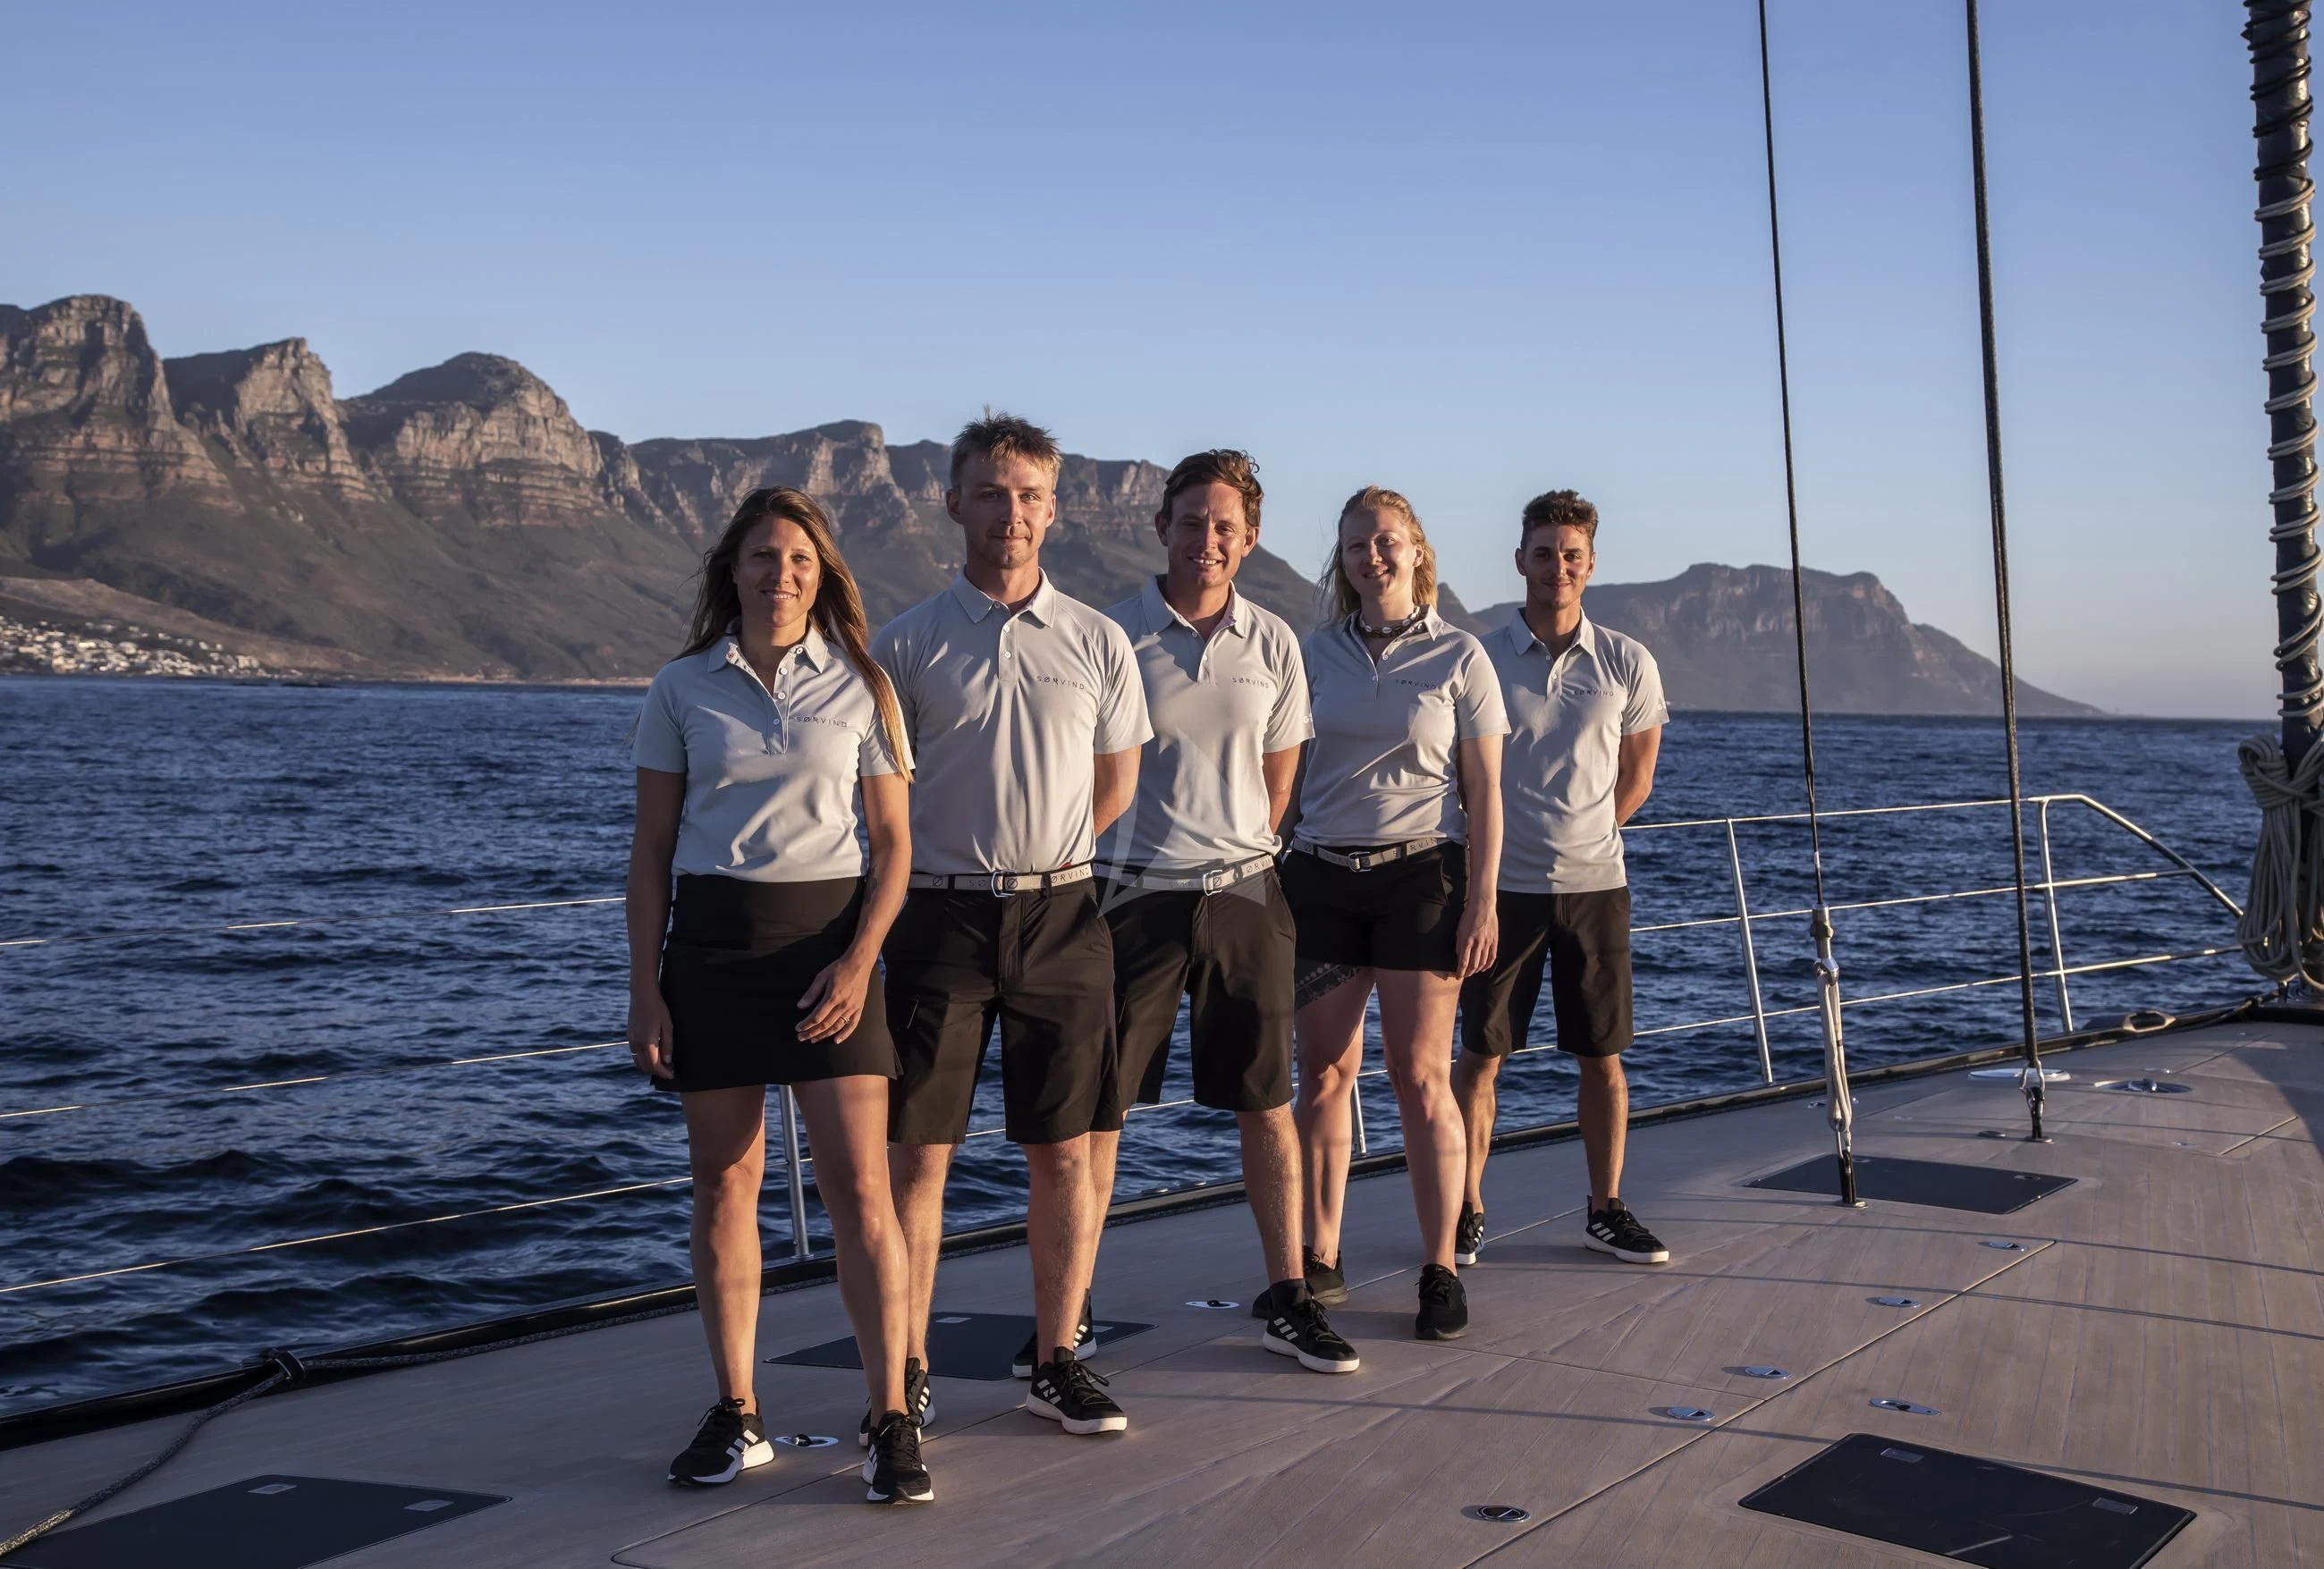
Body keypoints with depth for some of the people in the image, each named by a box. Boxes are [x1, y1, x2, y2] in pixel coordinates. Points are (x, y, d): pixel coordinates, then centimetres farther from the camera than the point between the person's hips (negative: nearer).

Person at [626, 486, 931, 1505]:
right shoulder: (682, 688, 5)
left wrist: (859, 962, -11)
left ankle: (892, 1419, 0)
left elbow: (893, 843, 2)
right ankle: (736, 1415, 17)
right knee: (723, 1184, 6)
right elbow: (650, 848, 6)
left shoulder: (859, 685, 3)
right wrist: (643, 988, 0)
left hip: (829, 937, -1)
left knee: (859, 1188, -7)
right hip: (709, 942, 2)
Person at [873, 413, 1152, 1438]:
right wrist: (973, 865, 7)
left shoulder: (1097, 643, 6)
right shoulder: (908, 642, 2)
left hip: (1061, 918, 2)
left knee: (1065, 1152, 7)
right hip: (942, 919, -1)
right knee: (917, 1151, 0)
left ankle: (1058, 1361, 19)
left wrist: (1037, 863, 10)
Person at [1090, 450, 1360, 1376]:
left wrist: (1236, 855, 12)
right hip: (1133, 894, -3)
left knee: (1267, 1101, 8)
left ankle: (1287, 1299, 19)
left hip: (1243, 893, 3)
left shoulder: (1272, 643, 6)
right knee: (1097, 1106, 1)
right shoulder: (1111, 636, -5)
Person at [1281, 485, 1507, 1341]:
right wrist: (1271, 882, 7)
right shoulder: (1312, 654, 8)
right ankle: (1319, 1260, 13)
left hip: (1422, 874, -2)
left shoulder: (1458, 657, 2)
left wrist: (1481, 901, -6)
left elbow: (1484, 795, 1)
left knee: (1421, 1077, -3)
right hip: (1322, 876, 3)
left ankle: (1440, 1270, 6)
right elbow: (1282, 774, 13)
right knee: (1324, 1072, 3)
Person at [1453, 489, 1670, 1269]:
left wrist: (1579, 838, 8)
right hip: (1503, 885, -1)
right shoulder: (1481, 660, -2)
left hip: (1595, 884, 1)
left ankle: (1606, 1209, 22)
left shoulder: (1628, 664, 2)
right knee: (1481, 1053, 3)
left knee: (1602, 1055, 8)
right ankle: (1466, 1213, 14)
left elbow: (1636, 777, 12)